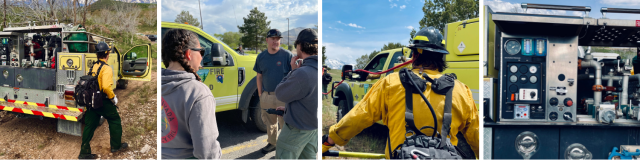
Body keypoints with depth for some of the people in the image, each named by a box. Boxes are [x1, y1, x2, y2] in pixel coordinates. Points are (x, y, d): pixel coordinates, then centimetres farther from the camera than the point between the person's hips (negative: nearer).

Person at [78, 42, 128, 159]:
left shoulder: (93, 66, 9)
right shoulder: (106, 68, -17)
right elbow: (106, 87, -29)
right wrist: (113, 97, -14)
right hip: (103, 101, -8)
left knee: (89, 125, 10)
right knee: (115, 121, 12)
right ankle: (116, 146, 23)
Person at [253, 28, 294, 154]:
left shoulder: (287, 55, -7)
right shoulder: (261, 57, 7)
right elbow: (259, 76, 13)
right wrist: (260, 93, 8)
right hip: (267, 95, 5)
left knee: (285, 122, 0)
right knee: (270, 122, 18)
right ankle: (272, 143, 36)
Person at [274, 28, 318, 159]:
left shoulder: (302, 73, -30)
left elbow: (280, 94, -16)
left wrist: (293, 70, -10)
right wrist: (288, 108, 17)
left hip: (297, 129, -8)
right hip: (314, 127, 8)